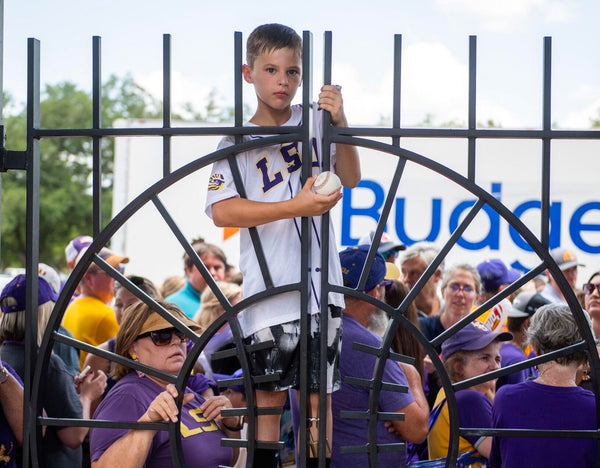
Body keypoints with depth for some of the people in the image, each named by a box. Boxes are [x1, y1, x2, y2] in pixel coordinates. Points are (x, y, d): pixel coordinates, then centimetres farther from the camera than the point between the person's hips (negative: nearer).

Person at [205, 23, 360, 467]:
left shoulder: (313, 120, 9)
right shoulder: (237, 143, 0)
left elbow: (351, 178, 2)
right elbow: (222, 211, -13)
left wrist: (340, 126, -14)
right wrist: (297, 206, -19)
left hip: (321, 283, 2)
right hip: (270, 292, -2)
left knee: (318, 394, 5)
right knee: (269, 395, 0)